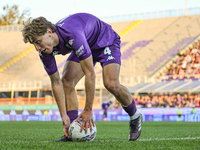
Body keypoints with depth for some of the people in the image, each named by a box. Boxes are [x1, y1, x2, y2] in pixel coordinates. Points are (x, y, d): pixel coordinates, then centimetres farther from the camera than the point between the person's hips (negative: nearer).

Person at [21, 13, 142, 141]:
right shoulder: (45, 52, -21)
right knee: (66, 81, -14)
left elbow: (90, 74, -41)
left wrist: (88, 110, -36)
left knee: (111, 84, -24)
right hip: (85, 47, 7)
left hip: (106, 41, -6)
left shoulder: (72, 35, -44)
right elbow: (56, 82, -13)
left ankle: (135, 117, 4)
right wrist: (64, 115, -20)